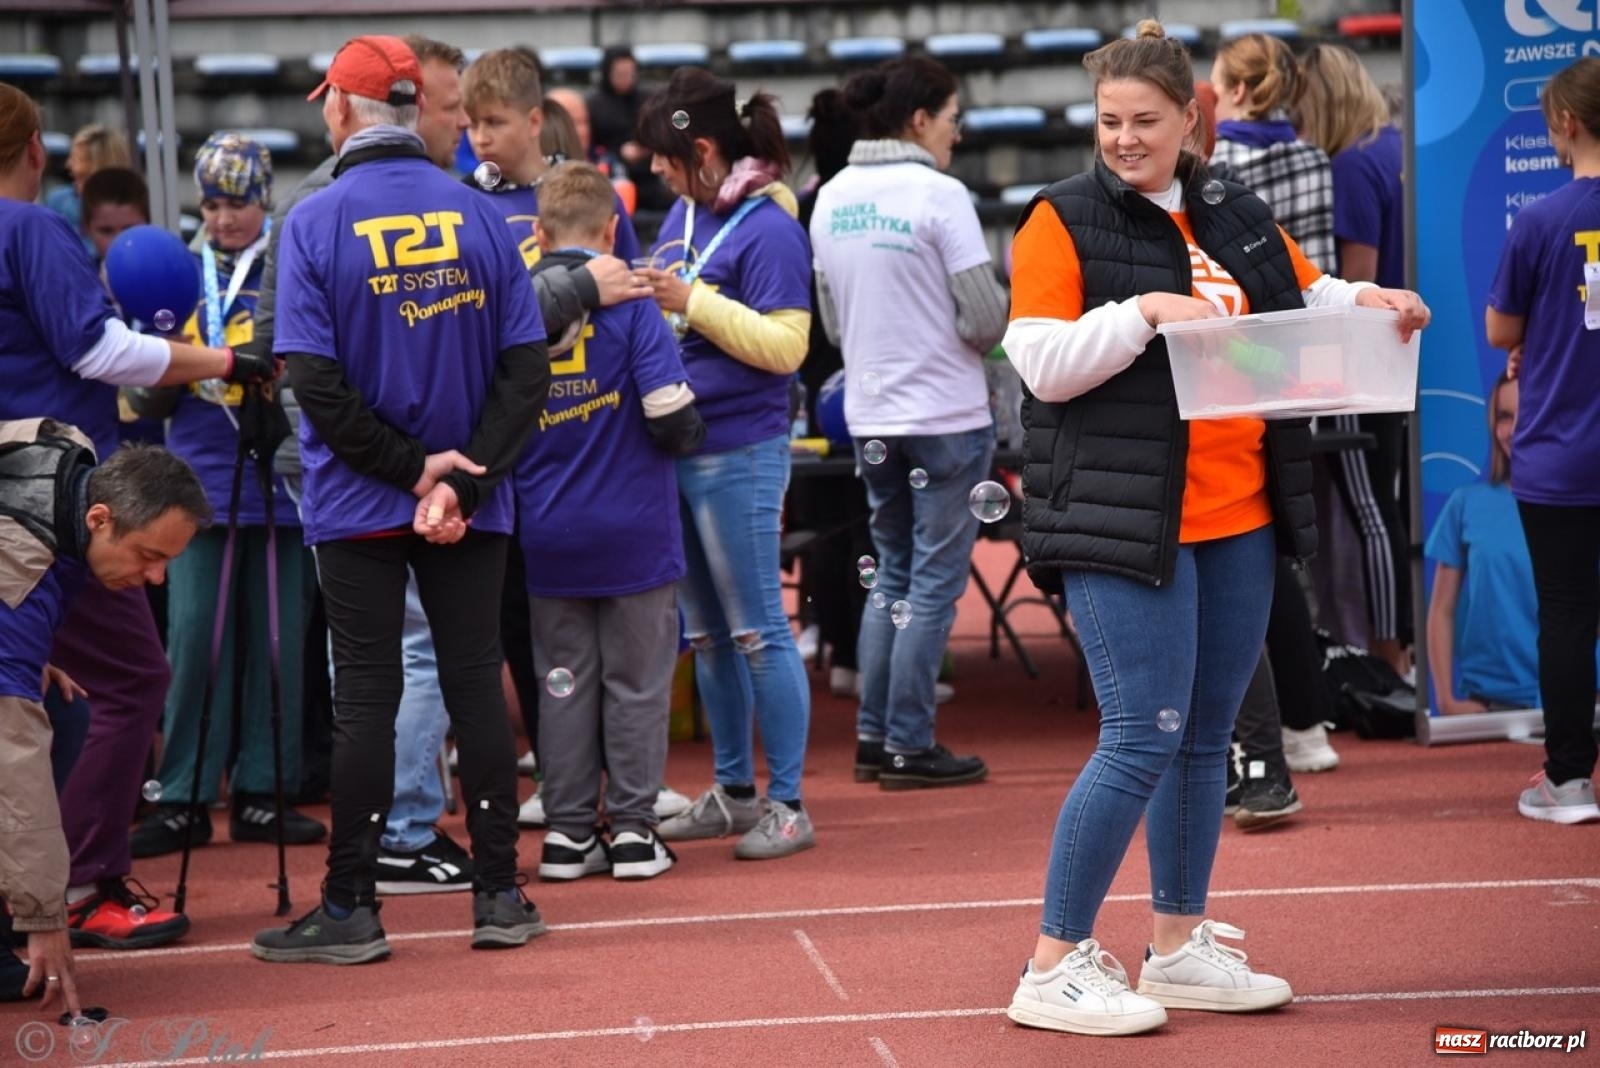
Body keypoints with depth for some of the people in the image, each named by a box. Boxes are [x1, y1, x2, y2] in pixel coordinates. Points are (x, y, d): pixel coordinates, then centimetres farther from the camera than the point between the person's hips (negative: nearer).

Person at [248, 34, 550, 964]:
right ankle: (500, 897, 12)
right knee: (476, 686, 8)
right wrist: (462, 479, -9)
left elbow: (316, 380, -14)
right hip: (473, 505, 2)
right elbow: (526, 366, -5)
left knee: (366, 698, 1)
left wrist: (412, 470, -10)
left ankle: (351, 909, 5)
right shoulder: (482, 216, 1)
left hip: (359, 503, -2)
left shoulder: (315, 223, -8)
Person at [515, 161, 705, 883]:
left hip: (546, 533, 3)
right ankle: (633, 828, 8)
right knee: (637, 682, 6)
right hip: (634, 530, -3)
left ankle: (568, 830, 12)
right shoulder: (629, 301, -9)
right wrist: (688, 437, 6)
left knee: (564, 683, 10)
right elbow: (670, 411, -15)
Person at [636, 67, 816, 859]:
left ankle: (787, 804, 5)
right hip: (676, 446, 9)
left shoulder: (767, 229, -13)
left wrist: (693, 302, -20)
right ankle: (734, 792, 24)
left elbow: (786, 345, -20)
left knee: (756, 630, -3)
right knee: (704, 632, 14)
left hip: (739, 452, -8)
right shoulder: (684, 214, 10)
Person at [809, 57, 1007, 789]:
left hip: (870, 414, 6)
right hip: (947, 414, -6)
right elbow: (987, 321, -15)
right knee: (934, 582, 2)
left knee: (893, 573, 18)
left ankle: (874, 735, 19)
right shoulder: (939, 197, -15)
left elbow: (832, 321, 11)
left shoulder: (832, 199, 5)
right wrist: (961, 335, 5)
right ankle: (909, 747, 6)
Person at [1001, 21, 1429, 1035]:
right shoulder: (1065, 220, -5)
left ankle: (1180, 945, 24)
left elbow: (1310, 300, 24)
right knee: (1144, 739, -9)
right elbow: (1040, 364, -11)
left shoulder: (1239, 218, 12)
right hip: (1125, 522, -6)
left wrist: (1372, 303, 3)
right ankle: (1056, 966, 0)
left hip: (1238, 518, 6)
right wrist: (1145, 312, -22)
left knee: (1206, 739, 12)